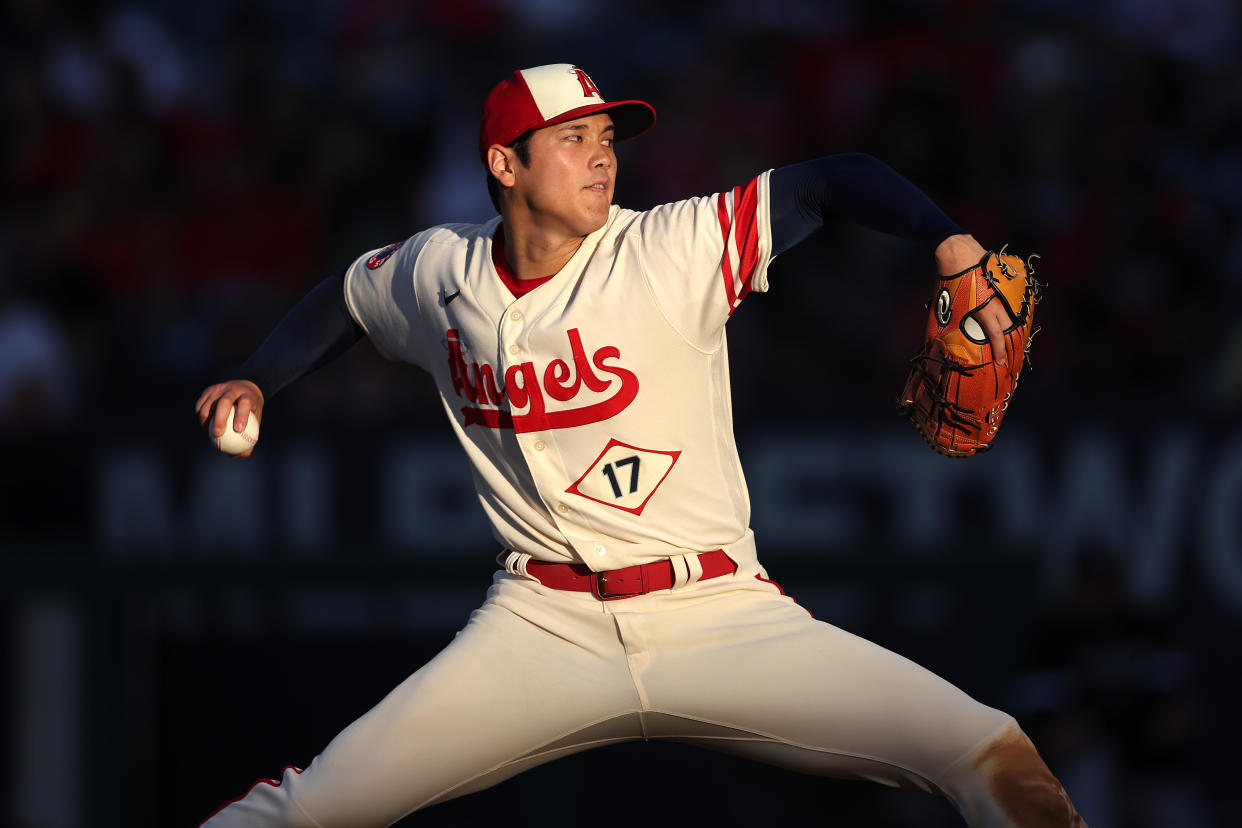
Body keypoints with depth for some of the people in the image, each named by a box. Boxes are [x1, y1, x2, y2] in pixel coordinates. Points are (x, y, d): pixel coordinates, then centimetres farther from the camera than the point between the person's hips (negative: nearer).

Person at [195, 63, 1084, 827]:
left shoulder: (671, 254, -7)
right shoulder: (437, 273, 5)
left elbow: (828, 181, -11)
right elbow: (347, 296, 27)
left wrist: (948, 240, -26)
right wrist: (254, 383, 15)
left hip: (721, 616, -2)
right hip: (543, 630, 2)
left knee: (985, 753, -20)